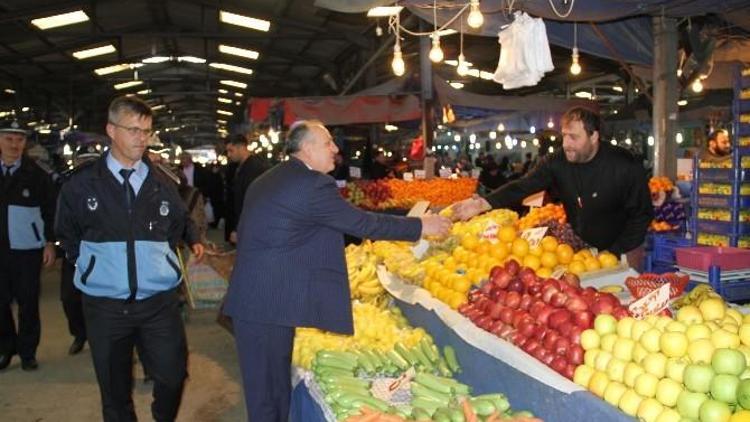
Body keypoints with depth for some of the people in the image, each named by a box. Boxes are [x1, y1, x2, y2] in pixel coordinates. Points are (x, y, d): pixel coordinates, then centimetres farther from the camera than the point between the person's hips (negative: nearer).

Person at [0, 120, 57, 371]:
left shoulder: (36, 175, -3)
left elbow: (49, 211, 2)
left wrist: (50, 243, -3)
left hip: (27, 249, -2)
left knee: (28, 302, 5)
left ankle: (27, 352, 18)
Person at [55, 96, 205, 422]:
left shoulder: (162, 186, 3)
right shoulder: (81, 185, -2)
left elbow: (180, 225, 19)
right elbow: (67, 235, 13)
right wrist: (93, 264, 7)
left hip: (159, 301, 1)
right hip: (104, 305, -1)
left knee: (173, 376, 4)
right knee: (114, 388, 11)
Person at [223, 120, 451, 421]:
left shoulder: (266, 181, 14)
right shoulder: (313, 184, -15)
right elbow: (363, 224, -13)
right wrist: (420, 226, -4)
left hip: (250, 299, 9)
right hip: (271, 304, -9)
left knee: (265, 385, 16)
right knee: (270, 390, 1)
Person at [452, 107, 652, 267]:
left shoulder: (627, 167, -20)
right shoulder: (556, 162, -10)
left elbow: (642, 215, -13)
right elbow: (523, 186, -20)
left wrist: (614, 254, -17)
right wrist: (484, 203, -36)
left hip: (620, 252, -3)